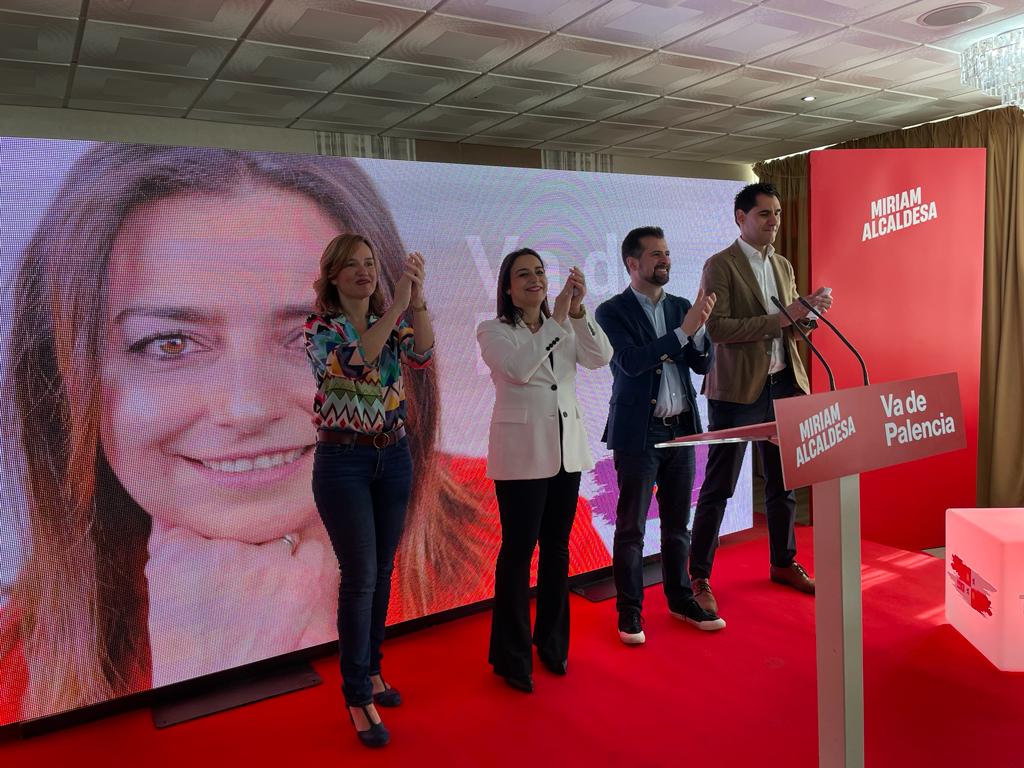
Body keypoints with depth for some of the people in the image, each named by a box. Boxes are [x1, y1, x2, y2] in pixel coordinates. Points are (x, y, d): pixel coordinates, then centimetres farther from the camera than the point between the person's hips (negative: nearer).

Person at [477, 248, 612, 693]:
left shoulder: (566, 328, 10)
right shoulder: (493, 332, -3)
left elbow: (601, 358, -7)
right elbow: (519, 368, -22)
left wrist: (577, 311, -19)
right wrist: (558, 317, -20)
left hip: (566, 449, 5)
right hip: (521, 452, -5)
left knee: (557, 547, 13)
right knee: (518, 549, 0)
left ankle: (552, 642, 29)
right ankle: (511, 657, 15)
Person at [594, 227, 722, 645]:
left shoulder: (681, 307, 10)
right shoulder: (612, 312, -6)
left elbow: (704, 364, 5)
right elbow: (631, 362, -20)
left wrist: (699, 329, -14)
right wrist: (682, 331, -23)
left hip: (680, 429, 5)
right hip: (638, 433, -5)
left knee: (677, 523, 15)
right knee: (631, 527, 4)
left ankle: (681, 599, 29)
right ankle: (629, 611, 16)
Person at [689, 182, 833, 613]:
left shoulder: (783, 266, 15)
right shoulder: (720, 266, -8)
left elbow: (788, 329, 18)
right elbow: (717, 328, -19)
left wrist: (807, 312, -4)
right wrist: (780, 319, -21)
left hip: (782, 384, 7)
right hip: (738, 389, -7)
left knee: (782, 482, 16)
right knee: (718, 489, 0)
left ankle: (783, 563, 33)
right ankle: (698, 577, 11)